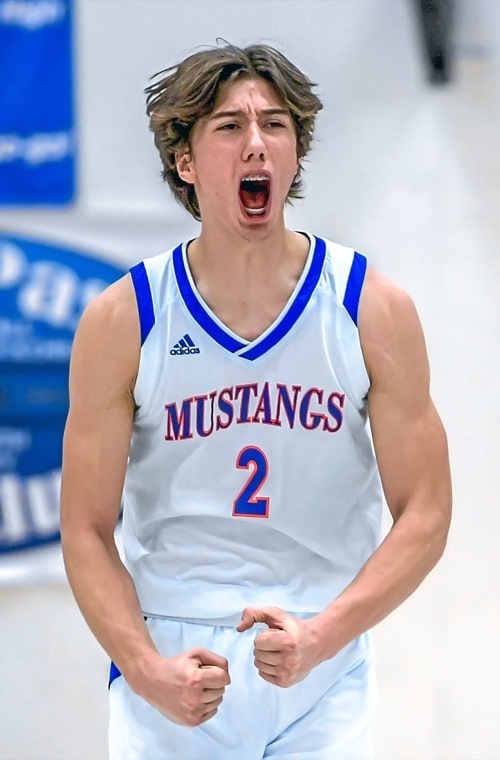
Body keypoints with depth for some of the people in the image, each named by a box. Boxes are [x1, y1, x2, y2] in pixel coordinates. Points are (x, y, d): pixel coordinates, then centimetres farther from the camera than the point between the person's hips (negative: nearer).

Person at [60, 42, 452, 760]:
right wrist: (146, 670, -17)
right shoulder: (120, 322, -4)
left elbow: (423, 518, -2)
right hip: (170, 682, 0)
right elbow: (87, 532, -3)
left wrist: (320, 636, -16)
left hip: (324, 681, 0)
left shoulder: (375, 310, -2)